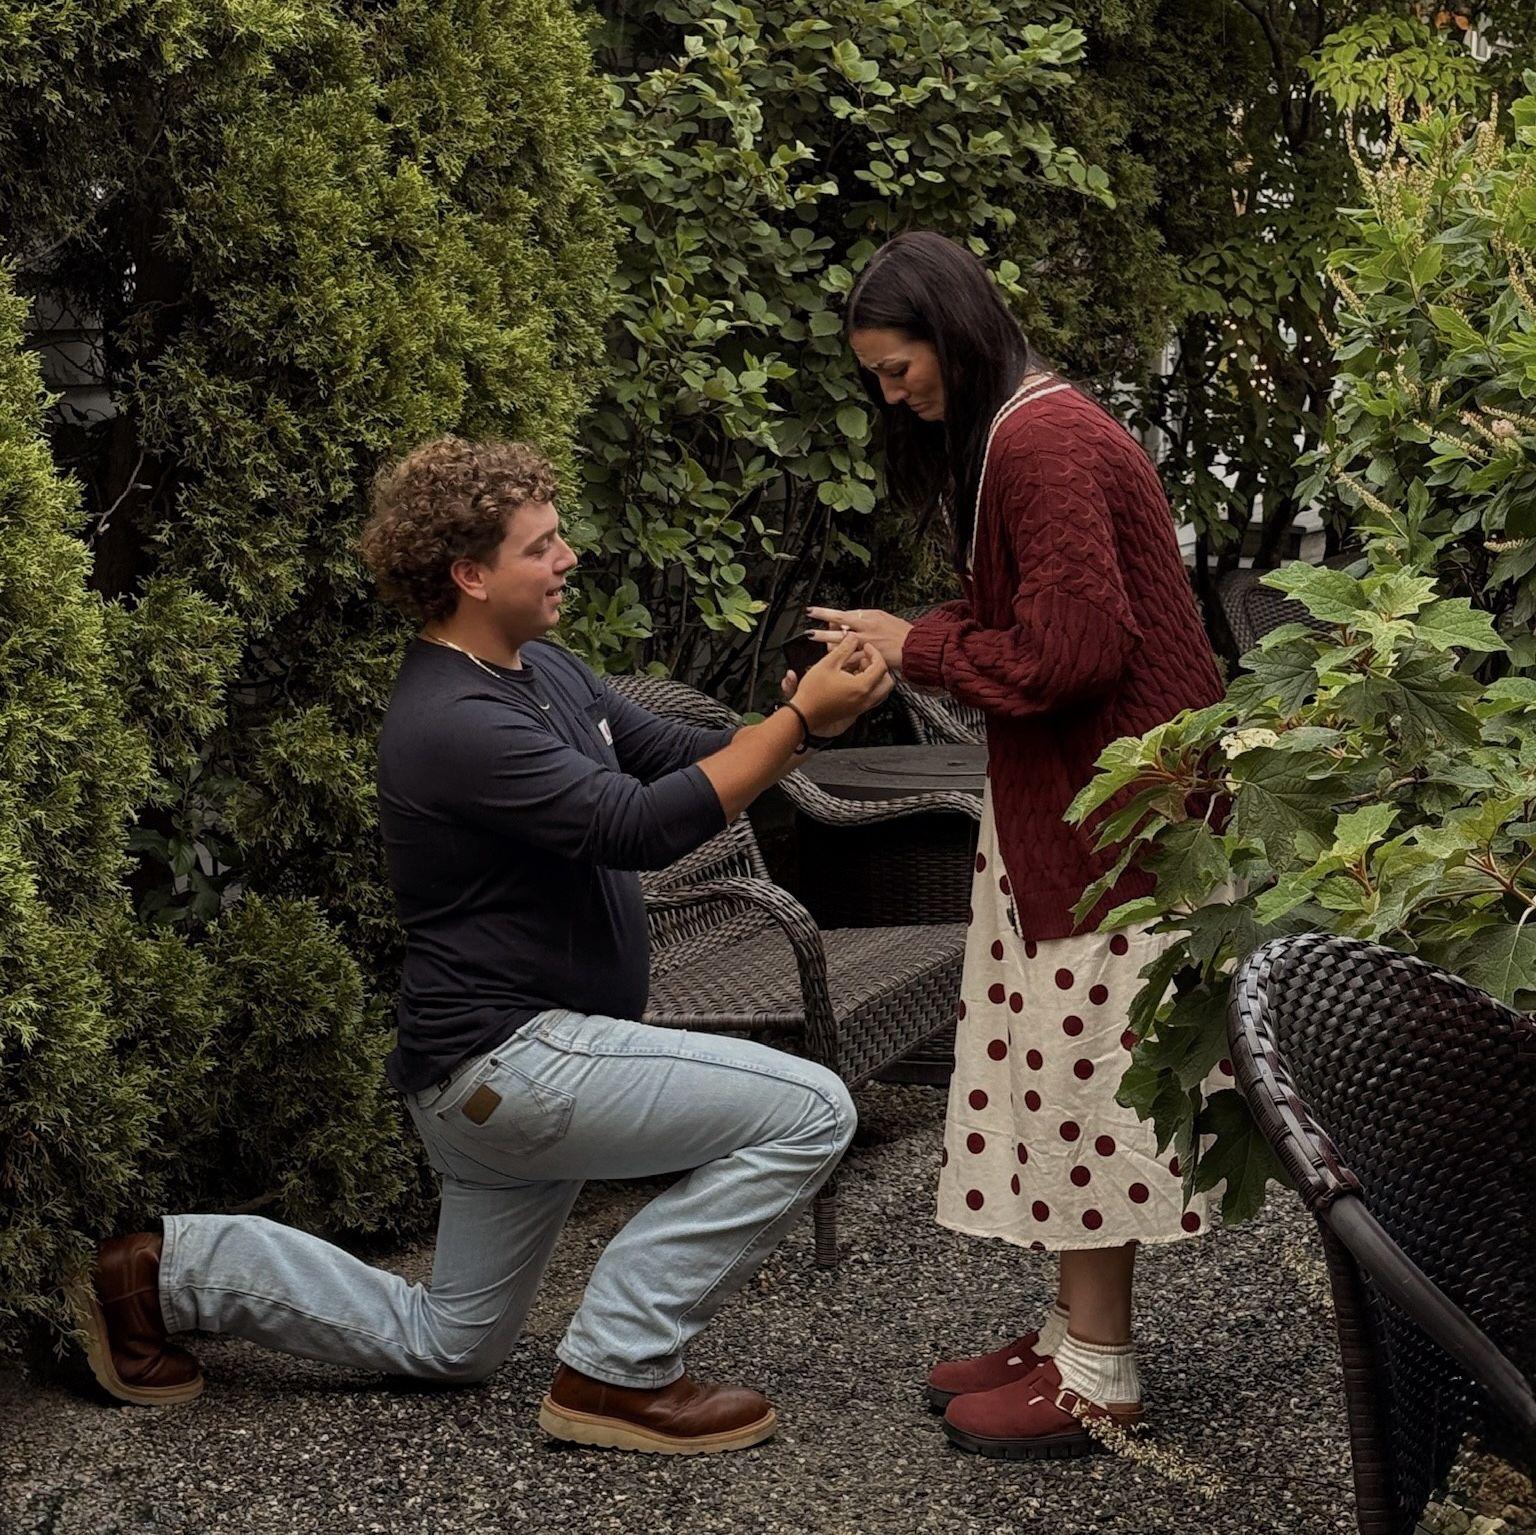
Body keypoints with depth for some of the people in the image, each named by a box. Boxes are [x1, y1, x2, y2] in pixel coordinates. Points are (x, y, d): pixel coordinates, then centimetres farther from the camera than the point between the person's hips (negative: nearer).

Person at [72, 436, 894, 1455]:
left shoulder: (543, 669, 9)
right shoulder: (454, 724, -22)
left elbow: (677, 756, 8)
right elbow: (640, 827, -28)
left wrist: (803, 720, -10)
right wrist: (800, 720, -27)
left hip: (508, 1064, 11)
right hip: (506, 1059, -11)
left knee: (446, 1347, 23)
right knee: (805, 1111, -17)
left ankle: (172, 1271, 25)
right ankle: (620, 1374, -8)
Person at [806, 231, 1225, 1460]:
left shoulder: (1045, 444, -18)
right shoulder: (1014, 433, 16)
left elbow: (1067, 652, -22)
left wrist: (919, 648, -11)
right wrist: (904, 642, 3)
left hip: (1110, 797, -10)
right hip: (1060, 792, 10)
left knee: (1080, 1061, -5)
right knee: (1061, 1066, 11)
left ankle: (1100, 1373, 3)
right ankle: (1078, 1330, 19)